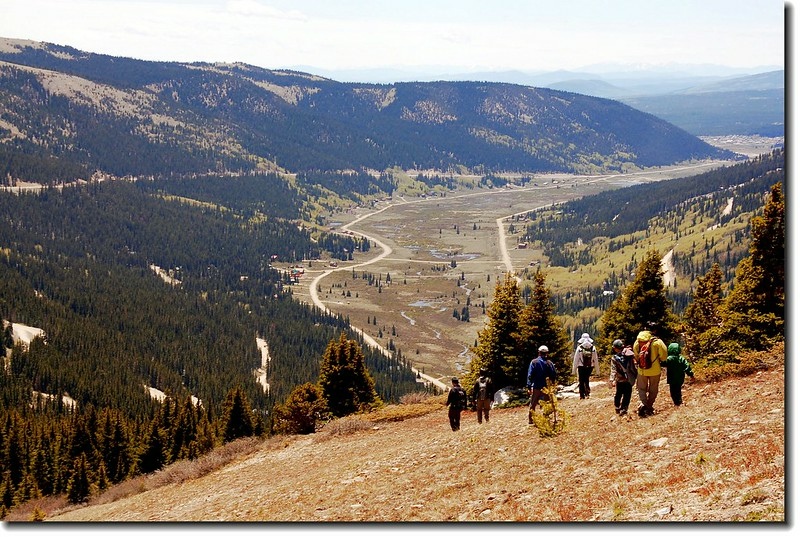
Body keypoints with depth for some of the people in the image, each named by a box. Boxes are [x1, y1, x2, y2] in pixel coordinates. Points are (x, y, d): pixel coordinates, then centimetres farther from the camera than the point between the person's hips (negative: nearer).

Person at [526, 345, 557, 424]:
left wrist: (529, 387, -3)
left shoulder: (534, 362, -6)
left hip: (536, 387, -1)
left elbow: (530, 375, -7)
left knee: (533, 404, 9)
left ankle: (530, 420, 9)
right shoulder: (549, 363, -4)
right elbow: (553, 376, 0)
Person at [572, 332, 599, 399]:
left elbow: (575, 360, -5)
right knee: (586, 379, 21)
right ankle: (587, 392, 3)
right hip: (590, 367, 2)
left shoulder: (579, 348, -8)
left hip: (581, 367, -2)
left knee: (581, 381, 10)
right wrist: (597, 370, 9)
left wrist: (574, 370, 1)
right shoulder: (593, 348, -2)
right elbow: (596, 360, 2)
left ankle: (582, 395, 8)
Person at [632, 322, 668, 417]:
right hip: (655, 370, -2)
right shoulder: (657, 341, -17)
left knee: (641, 388, 15)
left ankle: (642, 403, -10)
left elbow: (635, 355, 4)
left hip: (641, 370, 2)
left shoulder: (637, 341, -6)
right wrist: (658, 360, 7)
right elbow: (664, 356, -14)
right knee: (653, 390, 15)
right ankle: (649, 408, 20)